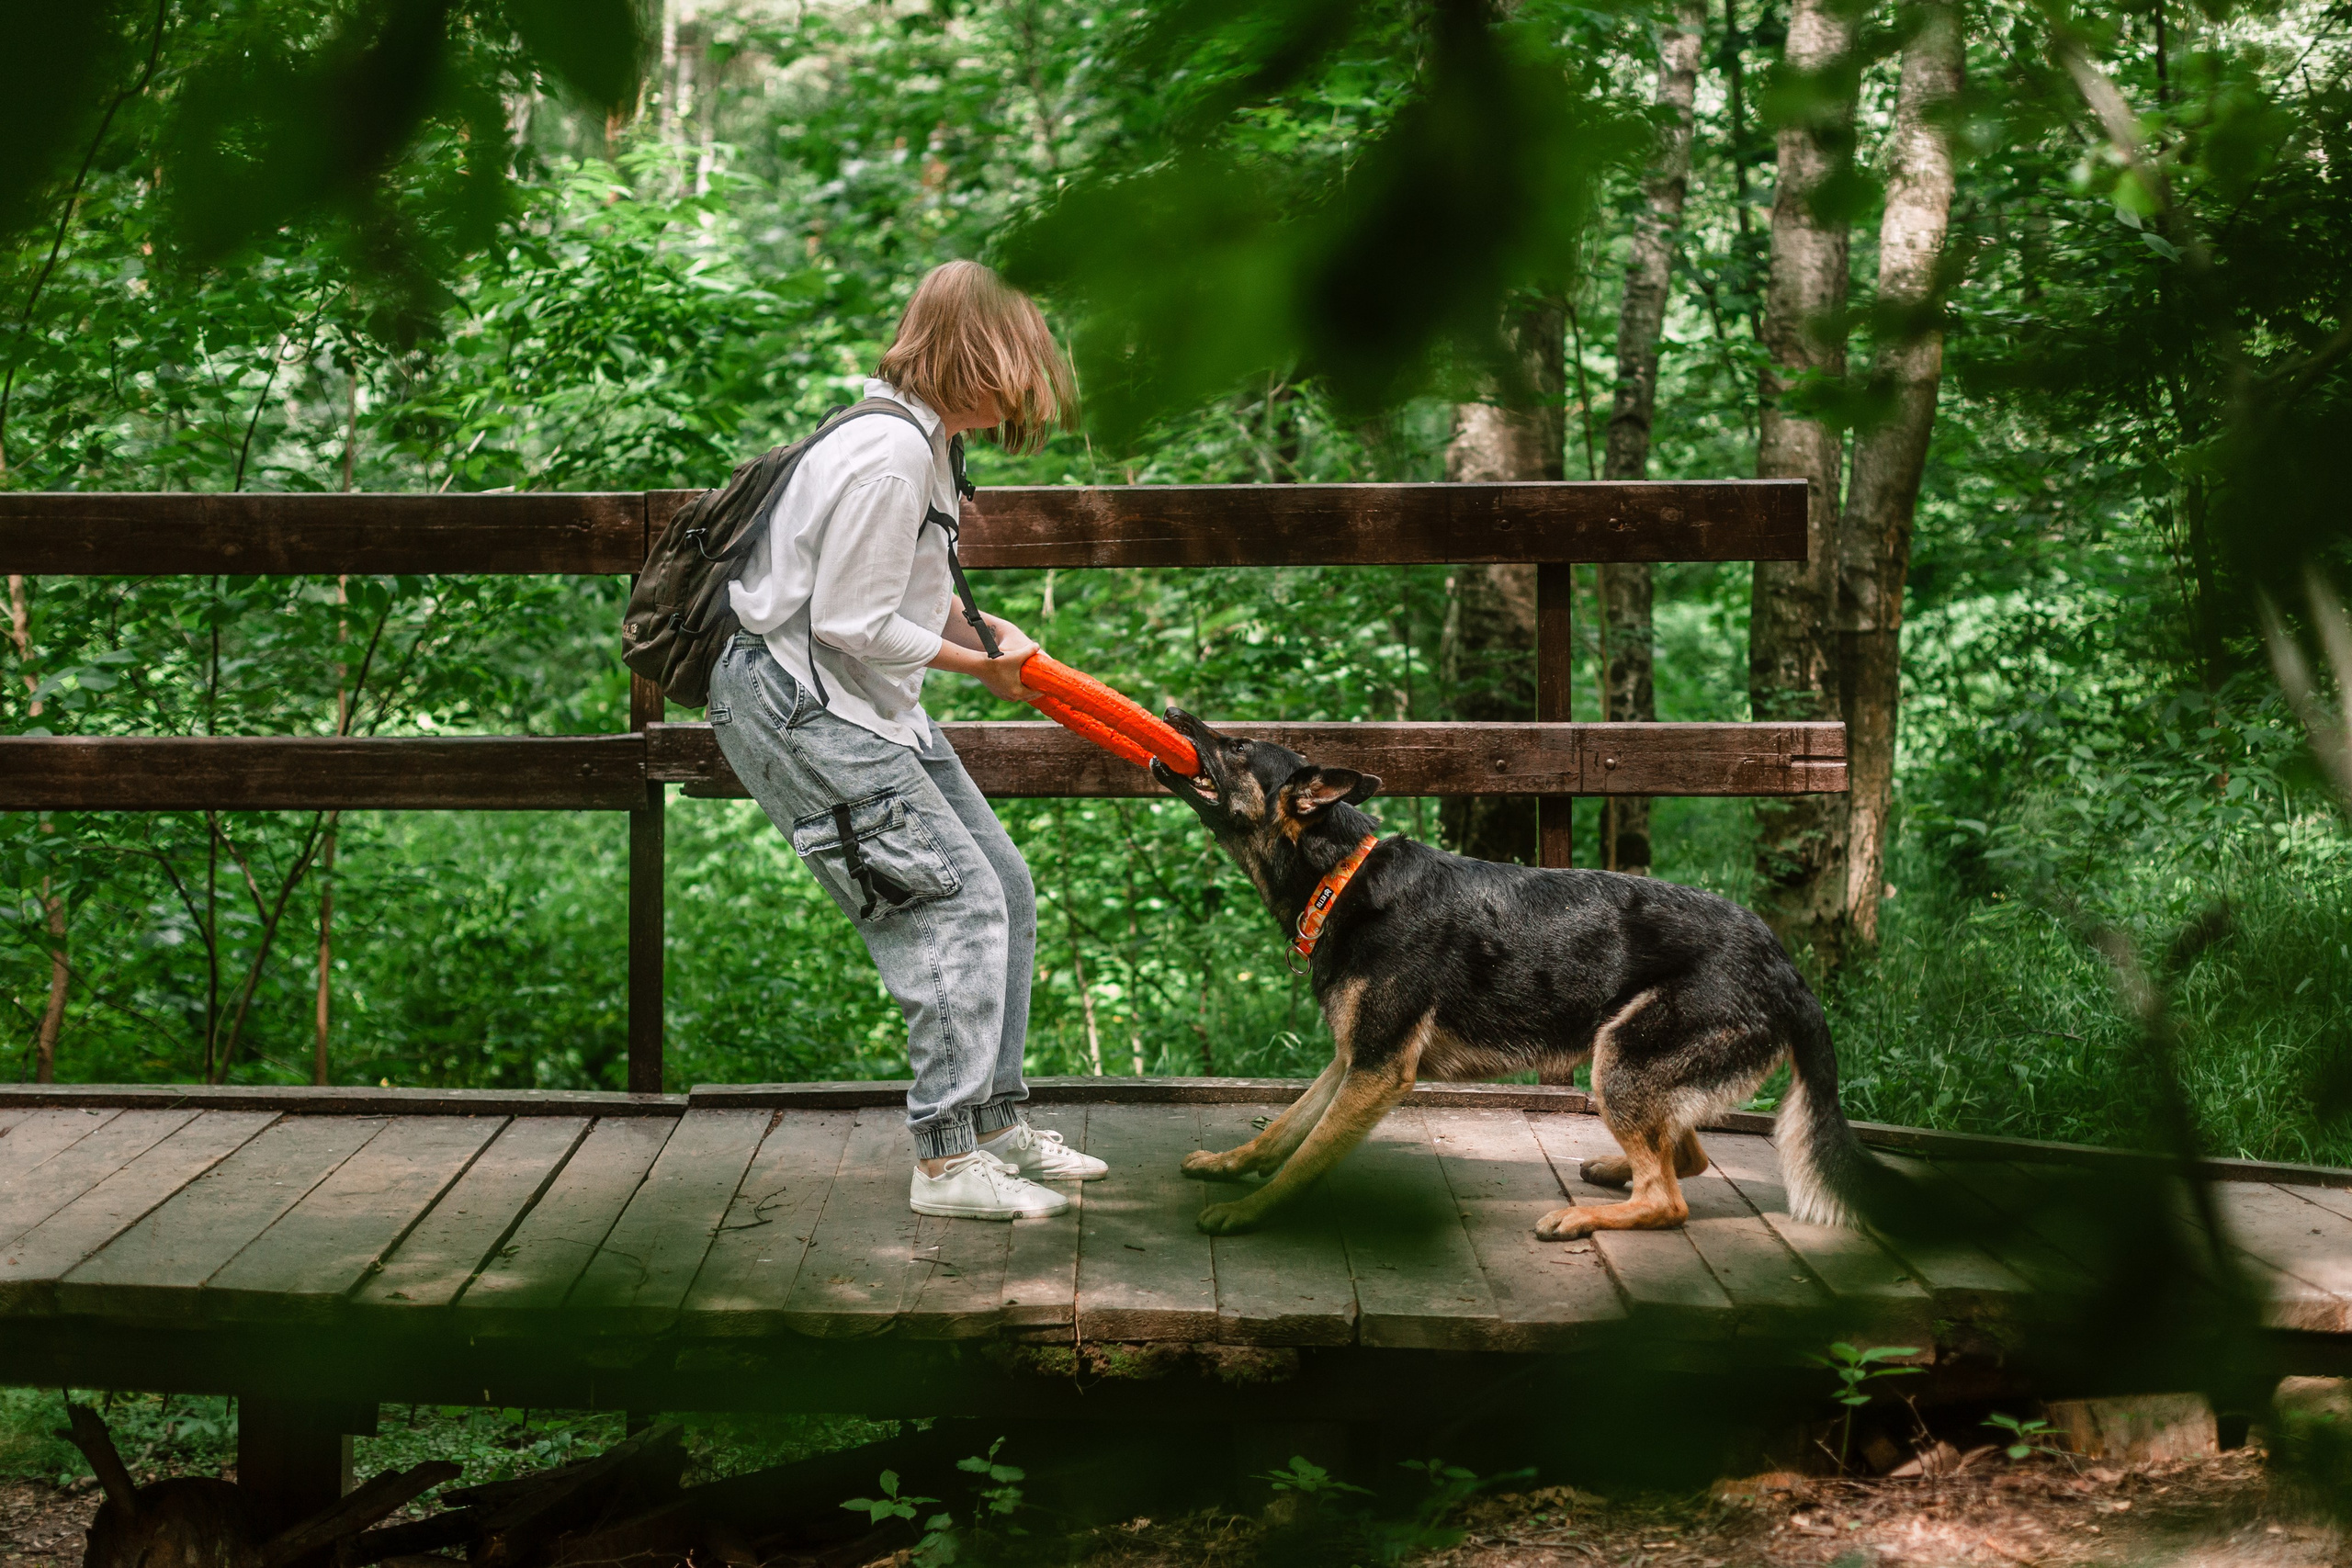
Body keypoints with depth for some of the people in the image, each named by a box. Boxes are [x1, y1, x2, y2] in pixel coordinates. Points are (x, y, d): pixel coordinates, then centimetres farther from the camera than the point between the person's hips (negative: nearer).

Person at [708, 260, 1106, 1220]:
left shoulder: (924, 440, 10)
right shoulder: (888, 454, -23)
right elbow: (853, 624, -22)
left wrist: (981, 633, 5)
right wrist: (977, 663, -9)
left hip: (870, 705, 11)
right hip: (797, 707, -11)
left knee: (1003, 885, 11)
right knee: (955, 902, -14)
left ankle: (995, 1122, 20)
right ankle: (949, 1161, -10)